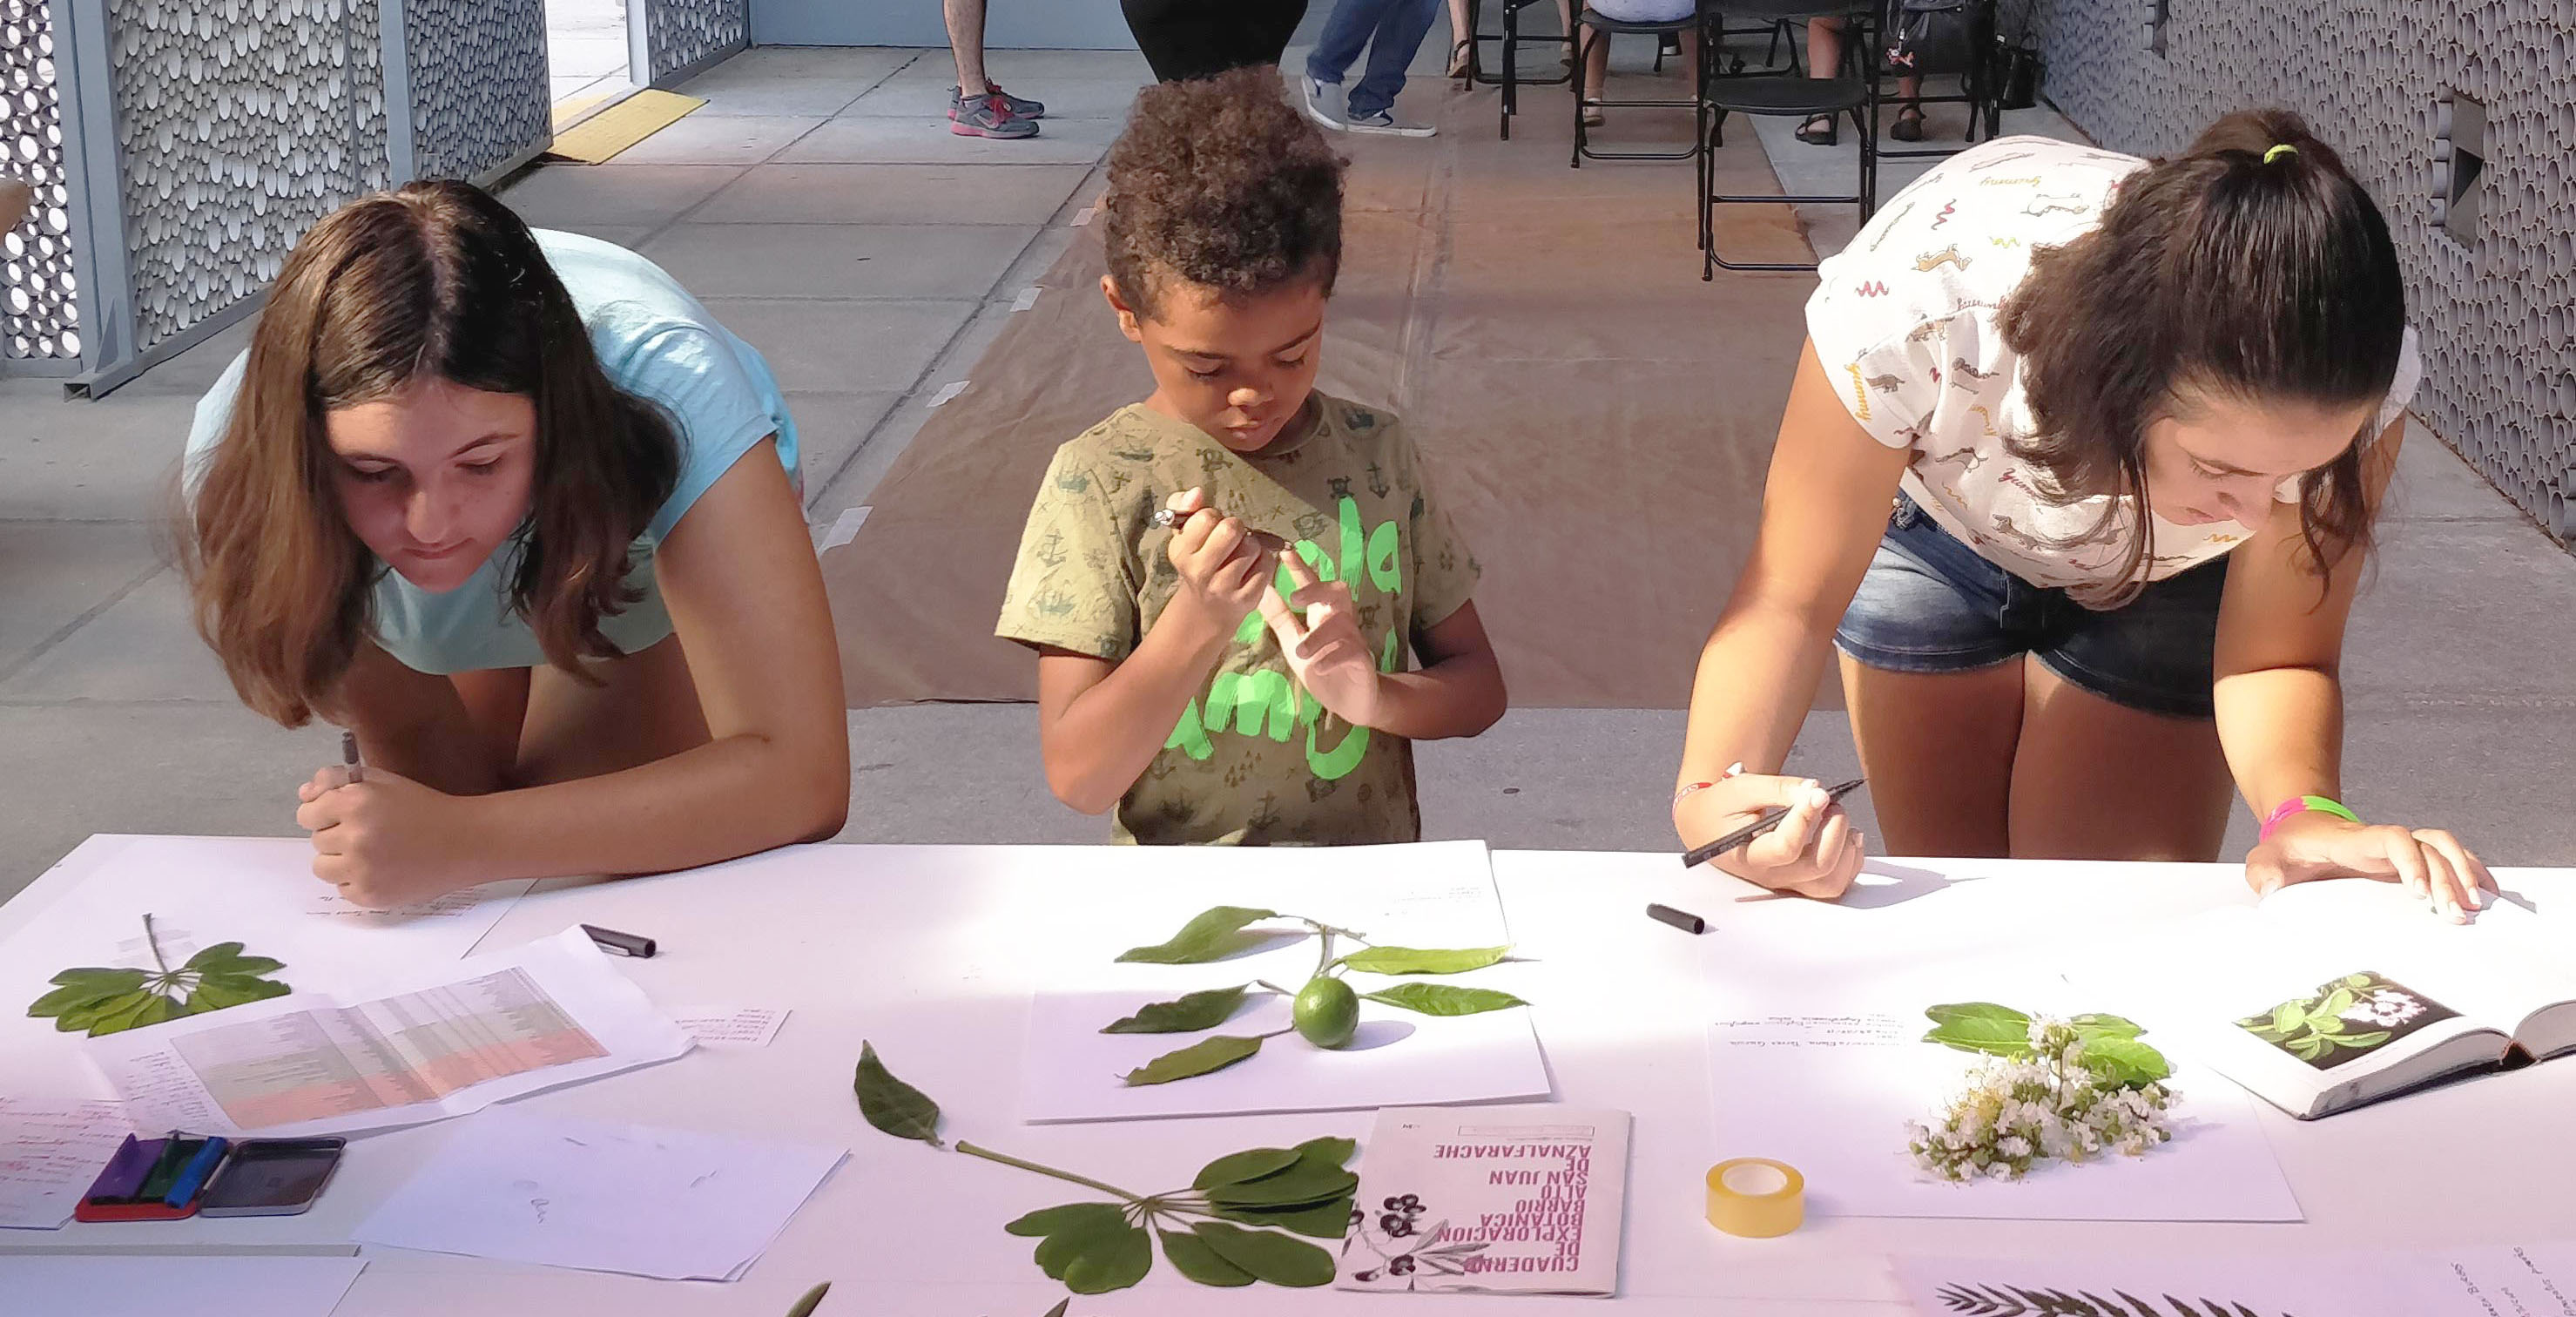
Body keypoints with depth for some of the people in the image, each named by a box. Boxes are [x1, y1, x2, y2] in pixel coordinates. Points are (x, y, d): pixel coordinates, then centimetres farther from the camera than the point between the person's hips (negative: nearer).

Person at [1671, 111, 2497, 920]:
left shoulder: (2347, 389, -38)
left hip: (2168, 582, 1)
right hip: (1933, 540, 0)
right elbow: (1791, 603, -35)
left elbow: (2274, 658, -25)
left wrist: (2304, 812, -47)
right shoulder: (1915, 300, -44)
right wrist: (1713, 791, -54)